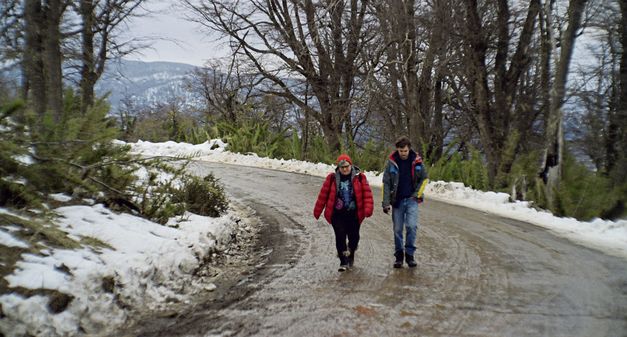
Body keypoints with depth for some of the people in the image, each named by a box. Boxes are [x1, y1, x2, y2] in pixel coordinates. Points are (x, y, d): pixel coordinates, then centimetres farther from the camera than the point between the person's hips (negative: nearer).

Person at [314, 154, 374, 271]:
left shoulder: (360, 177, 0)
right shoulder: (332, 178, 1)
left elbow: (367, 193, -6)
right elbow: (323, 195, 5)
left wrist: (368, 209, -20)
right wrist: (317, 212, 7)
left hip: (354, 214, 1)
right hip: (337, 214, 0)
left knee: (354, 237, 7)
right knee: (340, 236, -10)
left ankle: (350, 257, 37)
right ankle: (343, 262, -1)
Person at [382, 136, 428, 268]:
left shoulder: (416, 161, -3)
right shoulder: (391, 162, -5)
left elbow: (424, 178, 8)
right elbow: (386, 183, -3)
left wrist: (417, 194, -3)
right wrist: (386, 203, -8)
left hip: (411, 200, 0)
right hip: (397, 200, 1)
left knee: (411, 226, -14)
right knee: (398, 229, 5)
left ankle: (409, 254, 0)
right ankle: (399, 255, 19)